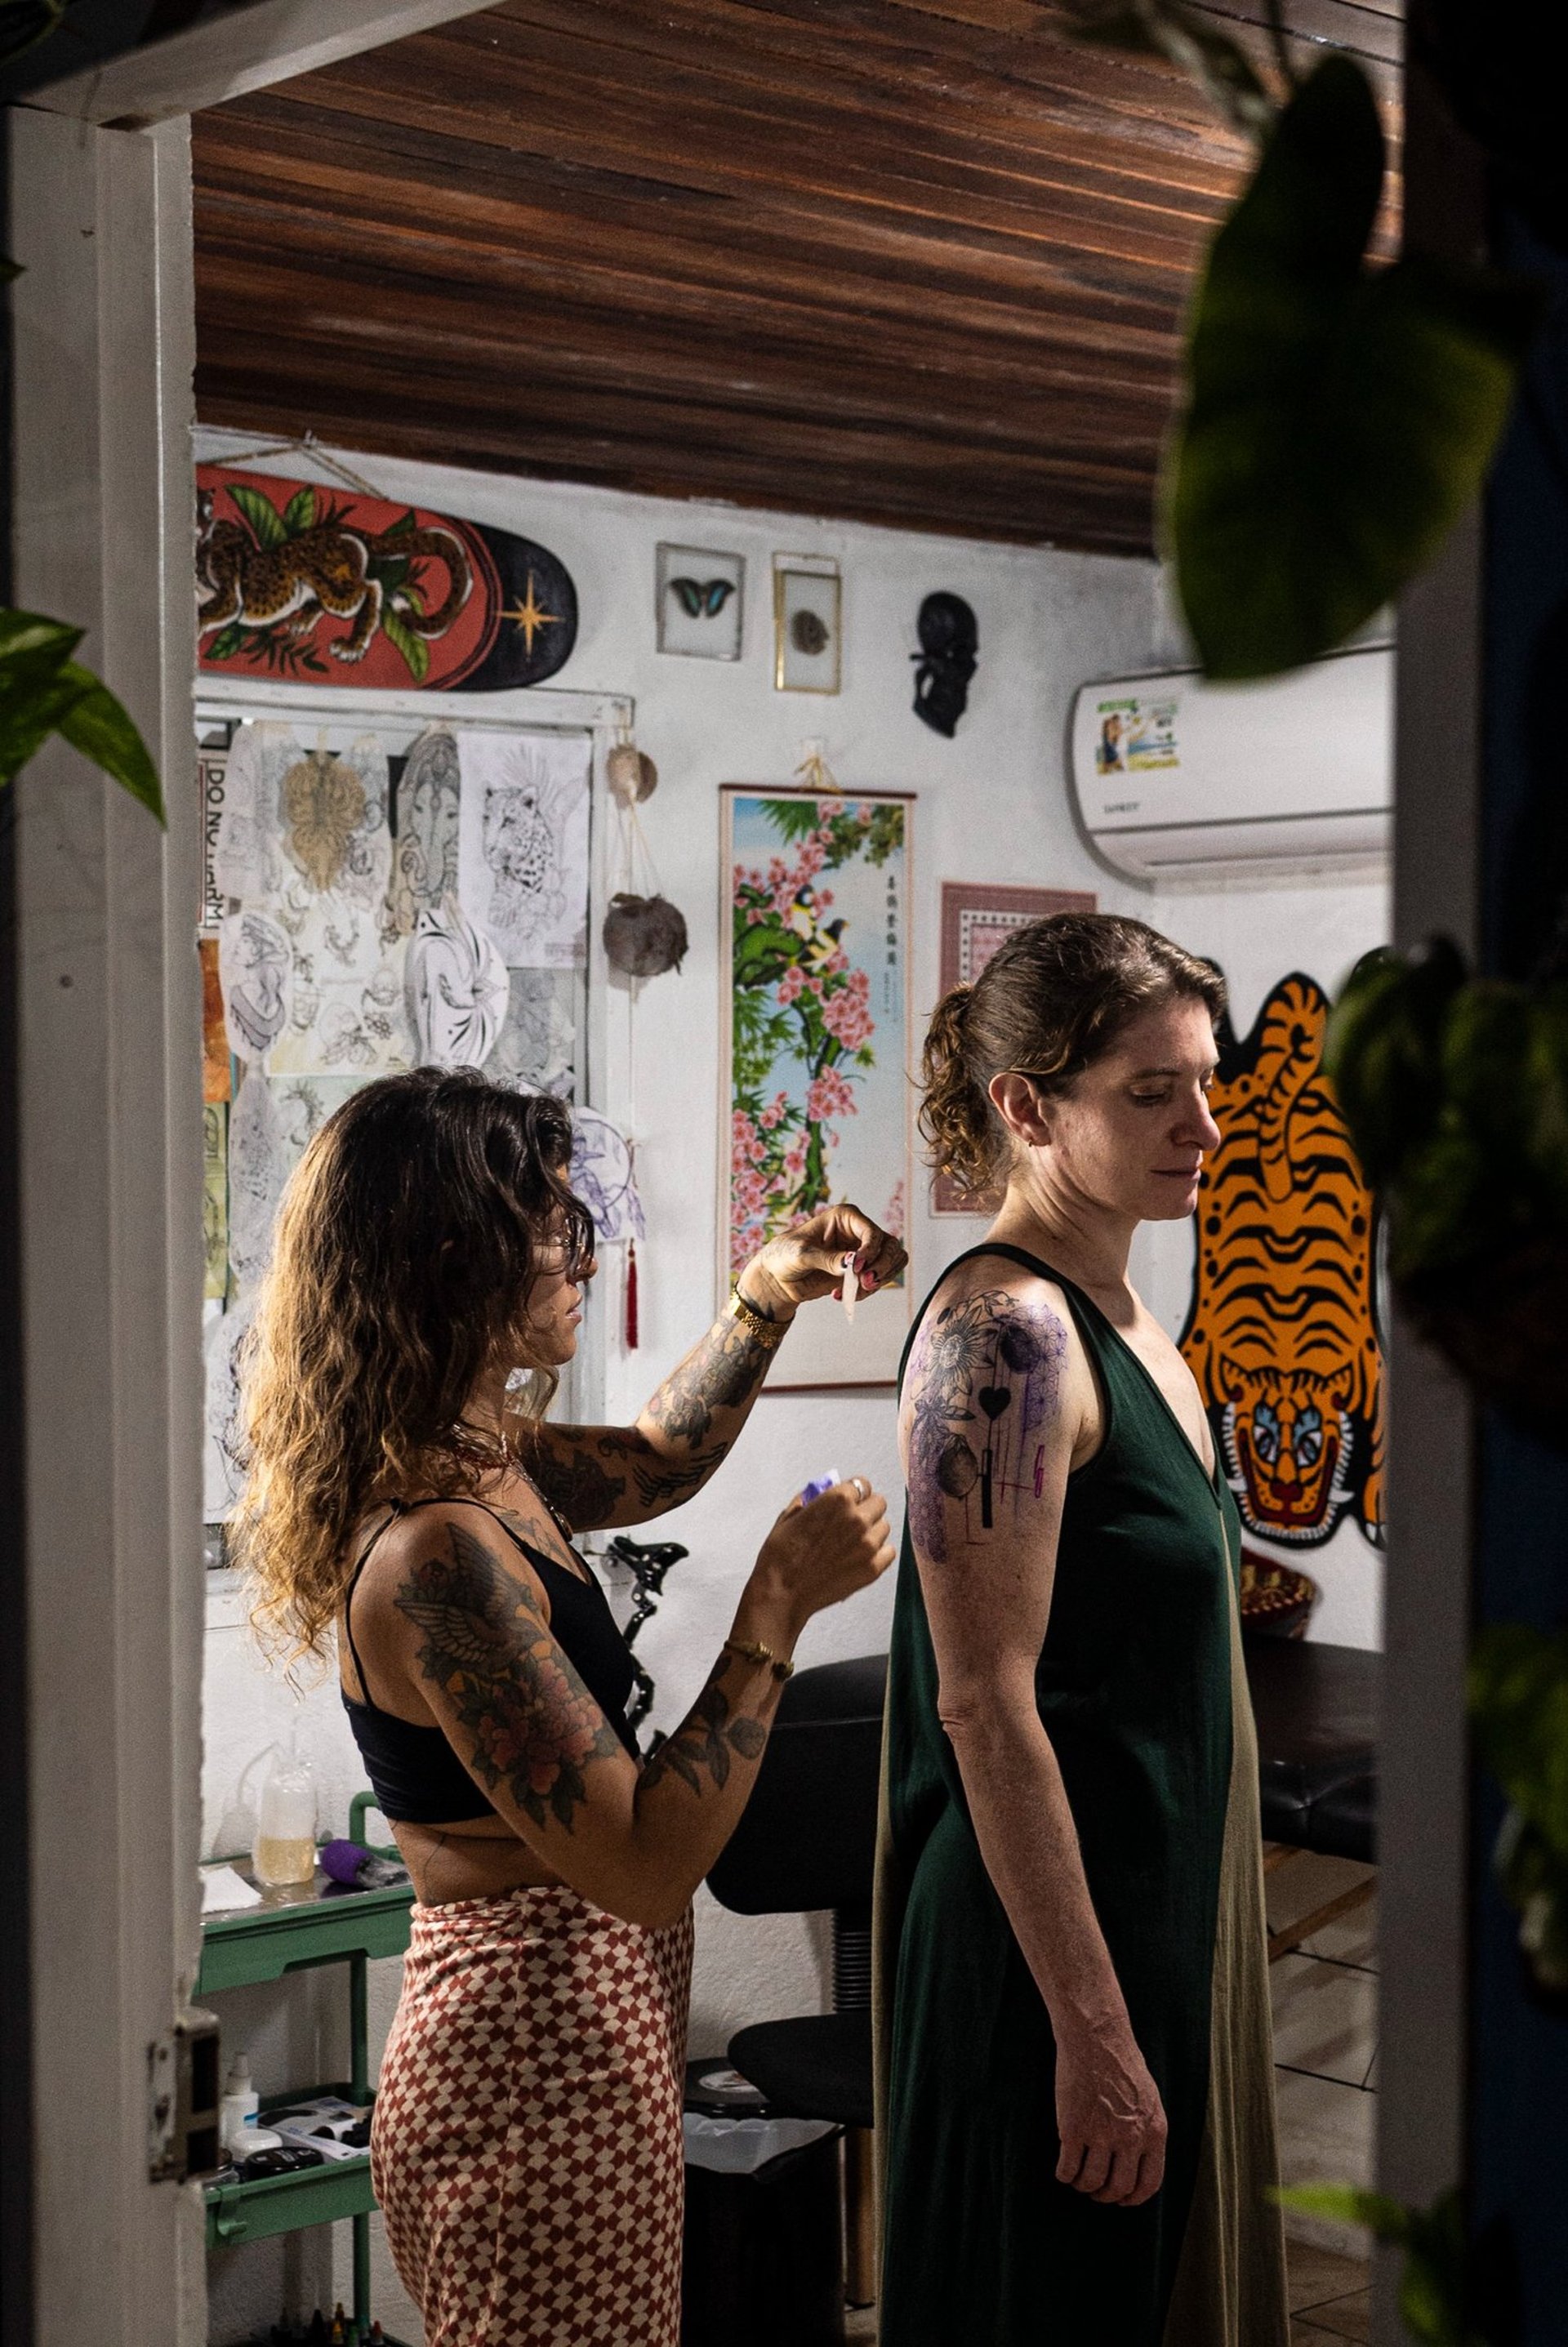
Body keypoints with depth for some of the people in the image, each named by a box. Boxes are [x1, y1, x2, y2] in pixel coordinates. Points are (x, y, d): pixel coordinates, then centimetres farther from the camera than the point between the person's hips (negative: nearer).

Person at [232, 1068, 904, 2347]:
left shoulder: (476, 1463, 3)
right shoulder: (436, 1552, -26)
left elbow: (652, 1463, 26)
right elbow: (648, 1868, -26)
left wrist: (766, 1298, 13)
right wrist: (780, 1601, -21)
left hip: (528, 2037, 10)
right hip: (545, 2064, -10)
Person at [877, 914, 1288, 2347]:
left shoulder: (1120, 1317, 10)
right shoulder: (1005, 1328, -19)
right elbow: (986, 1705, -23)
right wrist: (1090, 2028, -23)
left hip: (1167, 1910, 9)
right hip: (1050, 1941, -9)